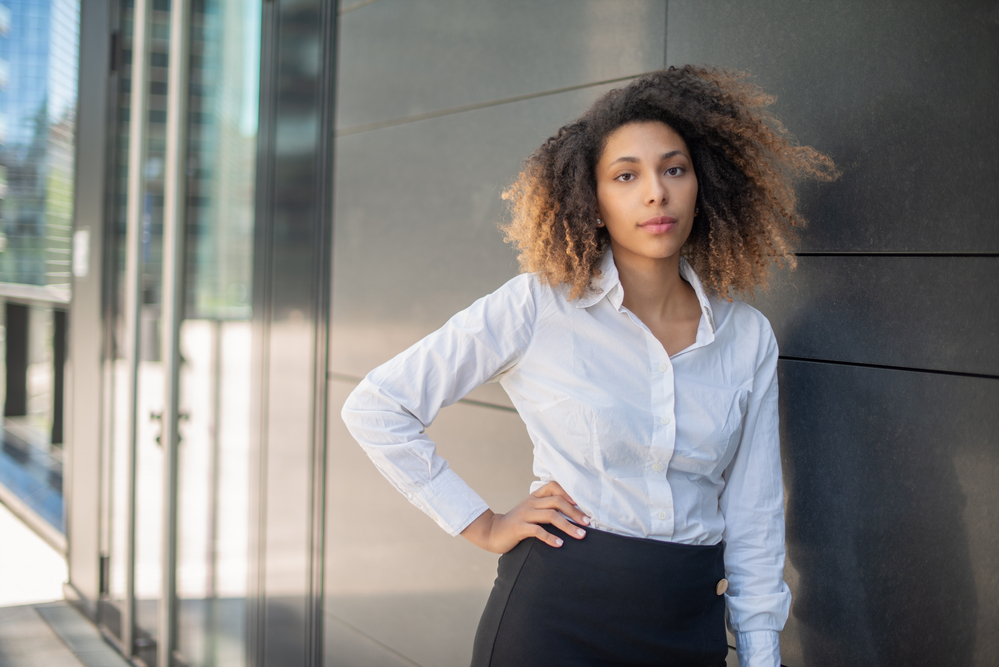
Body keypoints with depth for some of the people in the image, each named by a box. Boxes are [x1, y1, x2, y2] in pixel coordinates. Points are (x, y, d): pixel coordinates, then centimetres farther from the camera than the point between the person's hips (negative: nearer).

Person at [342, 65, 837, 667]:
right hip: (556, 617, -3)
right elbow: (375, 407, -7)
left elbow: (754, 522, 6)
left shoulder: (749, 338, 1)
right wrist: (481, 525, -7)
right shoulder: (537, 308, -10)